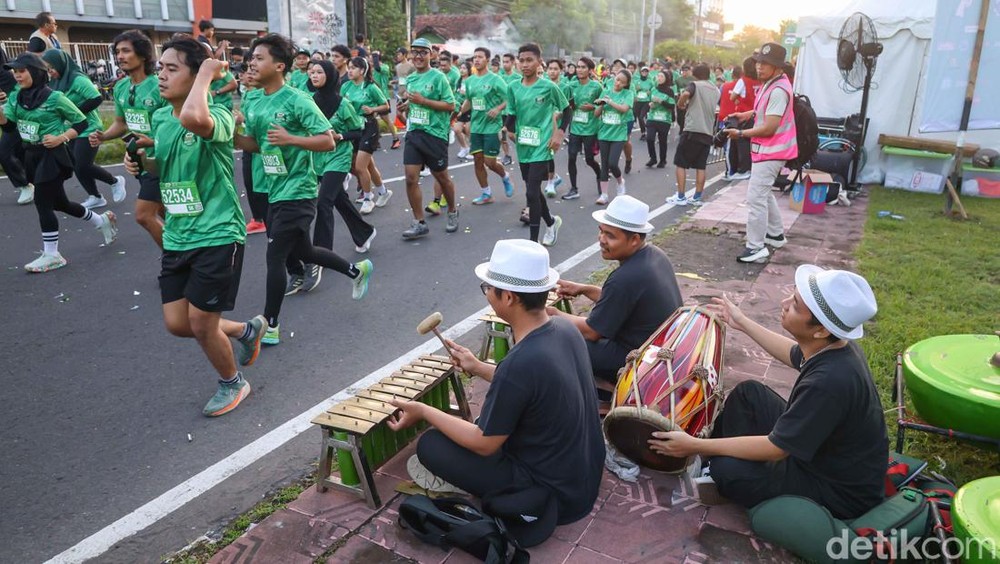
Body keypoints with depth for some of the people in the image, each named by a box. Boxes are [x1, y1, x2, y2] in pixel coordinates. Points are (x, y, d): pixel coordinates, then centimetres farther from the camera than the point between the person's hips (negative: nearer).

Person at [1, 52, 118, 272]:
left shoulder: (54, 98, -12)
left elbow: (82, 122, -7)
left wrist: (60, 138, -17)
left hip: (52, 155, -7)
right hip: (31, 155, 7)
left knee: (42, 202, -7)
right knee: (58, 202, 15)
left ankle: (51, 255, 3)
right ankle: (102, 221, 35)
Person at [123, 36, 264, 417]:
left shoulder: (217, 117, -16)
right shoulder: (159, 118, 6)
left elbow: (192, 118, -43)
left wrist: (207, 71, -27)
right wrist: (140, 160, 2)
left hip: (217, 235, -7)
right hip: (176, 238, 8)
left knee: (201, 324, 1)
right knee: (177, 324, 9)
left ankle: (232, 383, 29)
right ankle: (246, 331, 35)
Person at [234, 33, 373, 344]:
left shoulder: (297, 100, -14)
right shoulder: (256, 105, 8)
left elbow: (328, 141, -17)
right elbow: (254, 144, 17)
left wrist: (291, 139, -30)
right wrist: (233, 135, -2)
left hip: (297, 192, -9)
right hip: (275, 191, 9)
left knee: (275, 256, -6)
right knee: (302, 252, 19)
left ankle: (269, 326, 7)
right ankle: (357, 270, 40)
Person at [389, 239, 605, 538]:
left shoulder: (519, 363, -32)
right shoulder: (565, 329, -7)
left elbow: (484, 444, -19)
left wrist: (423, 411, -7)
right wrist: (479, 367, 16)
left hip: (555, 493, -8)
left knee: (430, 445, -5)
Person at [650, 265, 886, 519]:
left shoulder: (830, 381, -38)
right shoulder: (835, 343, -11)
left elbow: (776, 448, -27)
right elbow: (796, 356, 15)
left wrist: (696, 446, -21)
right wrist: (744, 323, 22)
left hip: (841, 491, -8)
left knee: (727, 470, -20)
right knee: (748, 393, 10)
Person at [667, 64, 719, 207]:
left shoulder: (694, 84, -2)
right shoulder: (716, 90, 16)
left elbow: (686, 94, -23)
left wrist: (680, 104, -7)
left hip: (692, 130, -5)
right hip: (708, 132, 6)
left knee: (680, 164, 3)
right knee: (701, 166, 9)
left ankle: (680, 197, 1)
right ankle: (697, 198, 10)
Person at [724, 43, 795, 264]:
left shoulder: (778, 90, -23)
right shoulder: (770, 84, 9)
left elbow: (769, 128, -25)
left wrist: (740, 134, -16)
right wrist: (748, 114, 11)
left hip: (771, 151, -11)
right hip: (766, 149, 11)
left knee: (755, 198, -12)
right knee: (763, 193, 24)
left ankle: (756, 248, -8)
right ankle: (776, 234, 37)